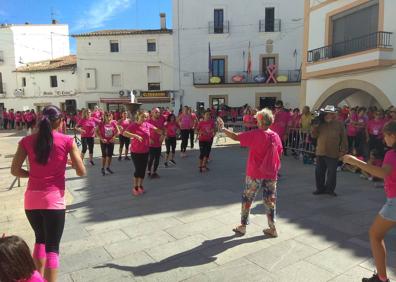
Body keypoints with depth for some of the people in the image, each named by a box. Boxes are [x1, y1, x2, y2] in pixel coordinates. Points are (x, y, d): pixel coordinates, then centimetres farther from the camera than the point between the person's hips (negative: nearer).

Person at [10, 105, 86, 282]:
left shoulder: (27, 141, 2)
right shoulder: (67, 141, -6)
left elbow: (15, 170, 2)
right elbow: (81, 172, -5)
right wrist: (72, 159, 14)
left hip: (31, 199, 4)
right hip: (54, 199, -4)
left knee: (40, 239, 26)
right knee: (52, 246, 6)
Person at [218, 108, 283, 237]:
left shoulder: (255, 134, -15)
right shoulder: (275, 136, -2)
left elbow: (236, 137, -13)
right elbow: (279, 153, 6)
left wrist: (223, 129, -1)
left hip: (255, 174, -4)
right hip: (271, 174, 4)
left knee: (247, 199, 12)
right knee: (270, 200, 13)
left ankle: (243, 226, 22)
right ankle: (272, 228, 19)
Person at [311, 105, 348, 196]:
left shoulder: (339, 124, -1)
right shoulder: (321, 124, 8)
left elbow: (343, 138, 0)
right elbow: (314, 135, 4)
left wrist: (343, 150, -4)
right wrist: (314, 126, -10)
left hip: (333, 154, -3)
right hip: (320, 152, 4)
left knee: (331, 172, 3)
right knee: (319, 172, 10)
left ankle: (330, 189, 17)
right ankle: (320, 188, 23)